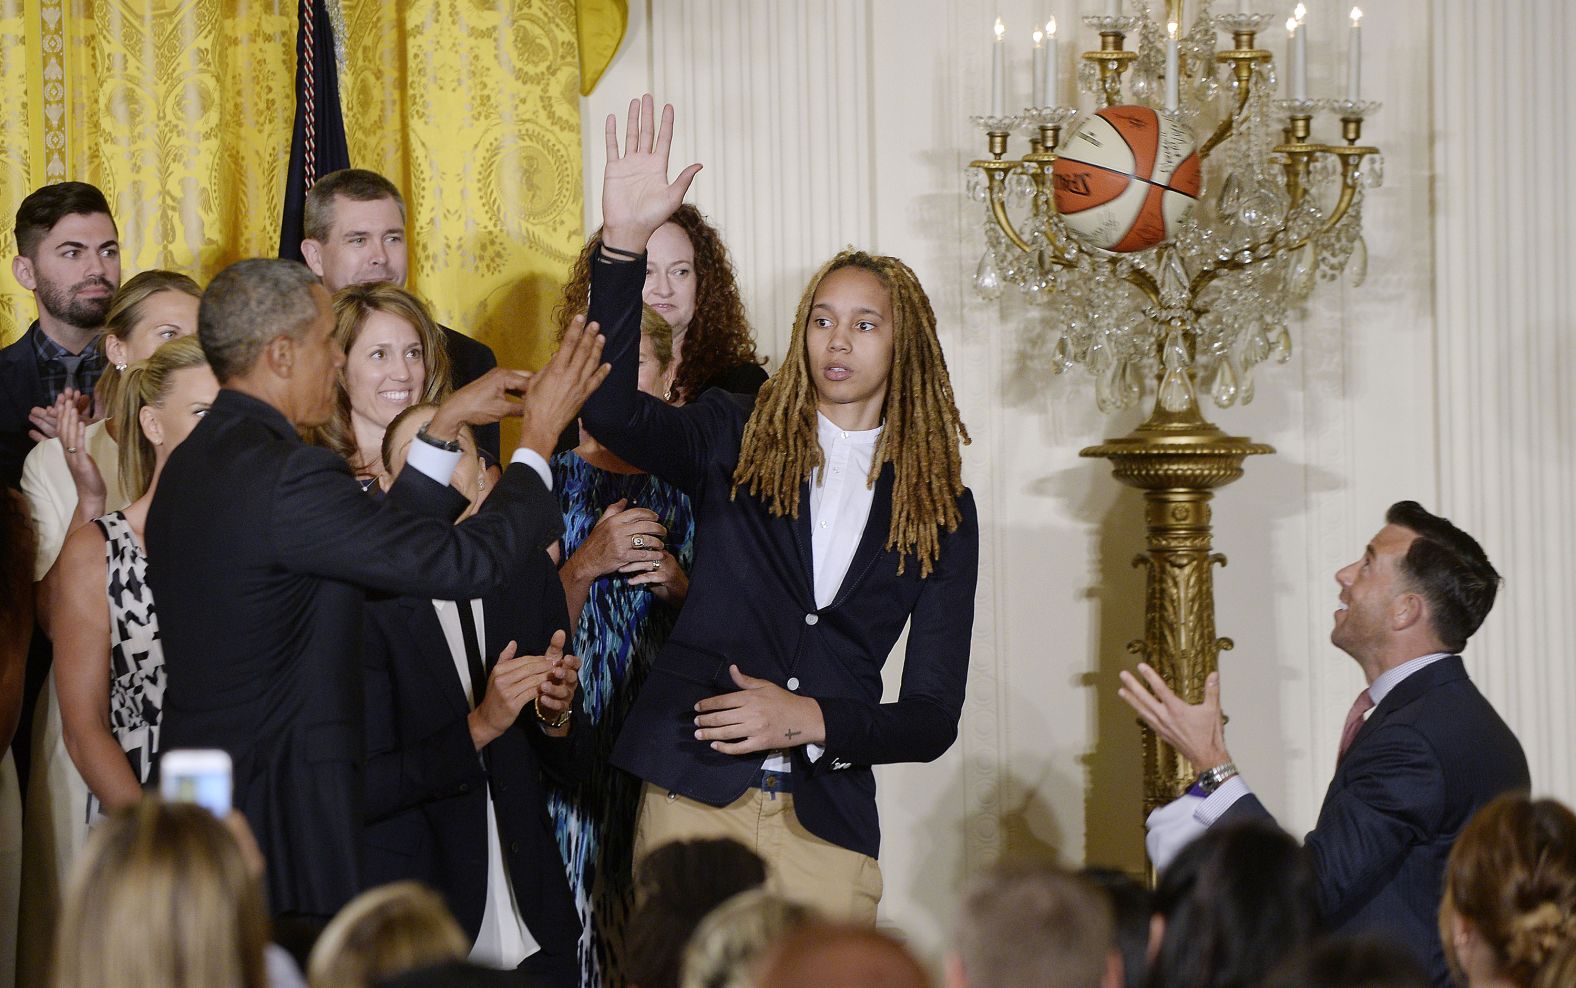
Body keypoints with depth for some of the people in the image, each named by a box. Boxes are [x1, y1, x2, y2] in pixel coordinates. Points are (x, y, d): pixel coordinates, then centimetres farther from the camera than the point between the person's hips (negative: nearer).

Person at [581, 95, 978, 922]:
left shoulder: (939, 510, 7)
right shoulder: (737, 444, 7)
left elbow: (932, 718, 4)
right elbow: (612, 410, -13)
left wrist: (809, 721, -14)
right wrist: (624, 243, -22)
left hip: (826, 827, 1)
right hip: (693, 797, -1)